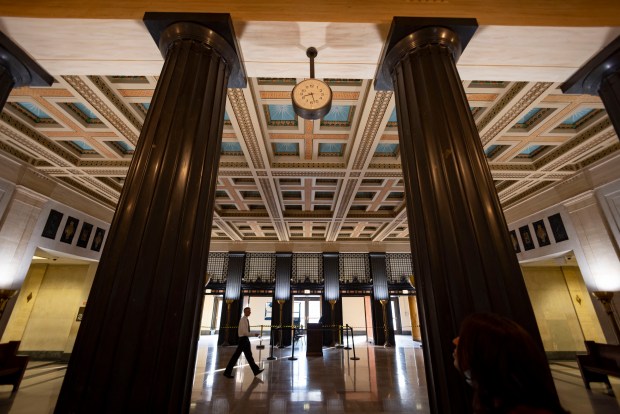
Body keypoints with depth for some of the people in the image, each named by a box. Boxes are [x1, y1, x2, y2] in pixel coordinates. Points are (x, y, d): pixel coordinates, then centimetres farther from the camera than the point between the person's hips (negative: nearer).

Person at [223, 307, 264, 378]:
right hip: (243, 339, -10)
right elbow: (245, 332, -23)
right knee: (236, 355, -2)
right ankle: (227, 372, 9)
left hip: (246, 339, 10)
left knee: (249, 356, 12)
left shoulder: (246, 319, 11)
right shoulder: (243, 320, -17)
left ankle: (256, 370, 16)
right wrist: (254, 334, -20)